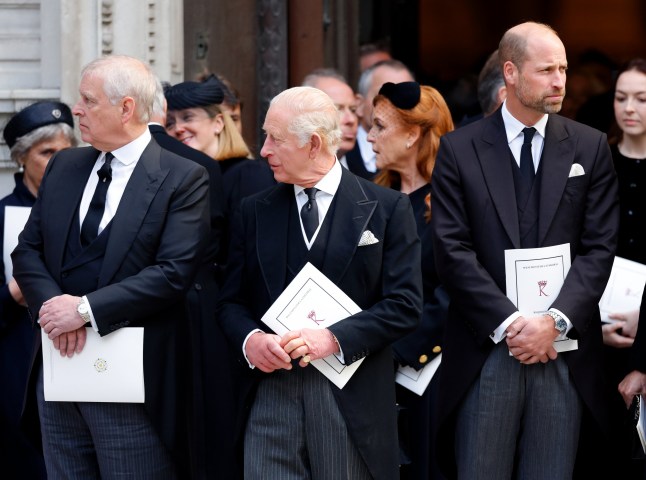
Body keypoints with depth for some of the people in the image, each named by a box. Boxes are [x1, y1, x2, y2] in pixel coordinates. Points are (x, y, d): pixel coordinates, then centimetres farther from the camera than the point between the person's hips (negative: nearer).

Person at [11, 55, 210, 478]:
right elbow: (27, 251, 11)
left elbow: (174, 272, -16)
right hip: (59, 366, 6)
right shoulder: (63, 167, 12)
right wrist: (52, 305, -10)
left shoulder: (183, 179, -8)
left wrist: (85, 309, -19)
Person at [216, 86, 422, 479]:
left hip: (352, 400, -2)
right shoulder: (255, 212, 13)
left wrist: (334, 338, -16)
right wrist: (250, 339, -9)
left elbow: (405, 304, -4)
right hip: (270, 396, 2)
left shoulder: (387, 208, 2)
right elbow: (232, 301, 14)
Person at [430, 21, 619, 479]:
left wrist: (555, 320, -12)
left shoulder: (590, 147, 8)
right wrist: (508, 323, -12)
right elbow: (453, 250, -3)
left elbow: (599, 248, 2)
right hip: (486, 352, -1)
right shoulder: (459, 149, 4)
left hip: (565, 352, 1)